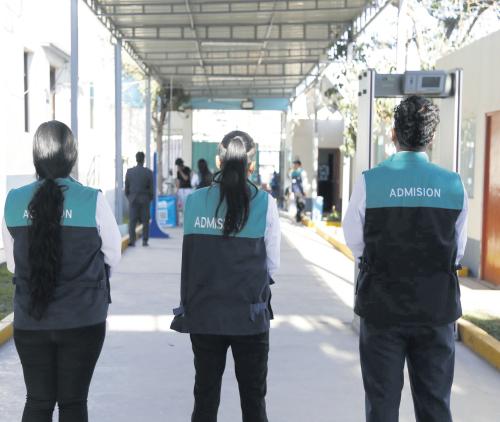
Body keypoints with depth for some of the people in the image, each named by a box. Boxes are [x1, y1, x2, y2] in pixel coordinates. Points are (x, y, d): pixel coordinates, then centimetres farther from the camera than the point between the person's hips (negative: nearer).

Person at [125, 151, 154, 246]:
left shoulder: (129, 171, -1)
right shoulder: (148, 172, -6)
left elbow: (126, 187, 3)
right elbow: (151, 188, -3)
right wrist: (151, 198, 11)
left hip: (133, 199, 1)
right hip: (145, 199, -1)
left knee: (132, 221, 2)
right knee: (145, 221, 6)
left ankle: (131, 240, -7)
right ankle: (145, 241, 6)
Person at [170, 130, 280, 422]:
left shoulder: (196, 201, -4)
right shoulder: (265, 203, -9)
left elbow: (189, 258, 1)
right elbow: (273, 266, -5)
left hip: (203, 314, 2)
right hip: (250, 316, -1)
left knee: (205, 397, 14)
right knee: (253, 399, 13)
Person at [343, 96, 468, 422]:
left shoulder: (370, 182, -10)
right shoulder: (454, 184, -5)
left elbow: (355, 242, 0)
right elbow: (458, 251, 5)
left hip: (382, 307, -1)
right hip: (438, 309, 2)